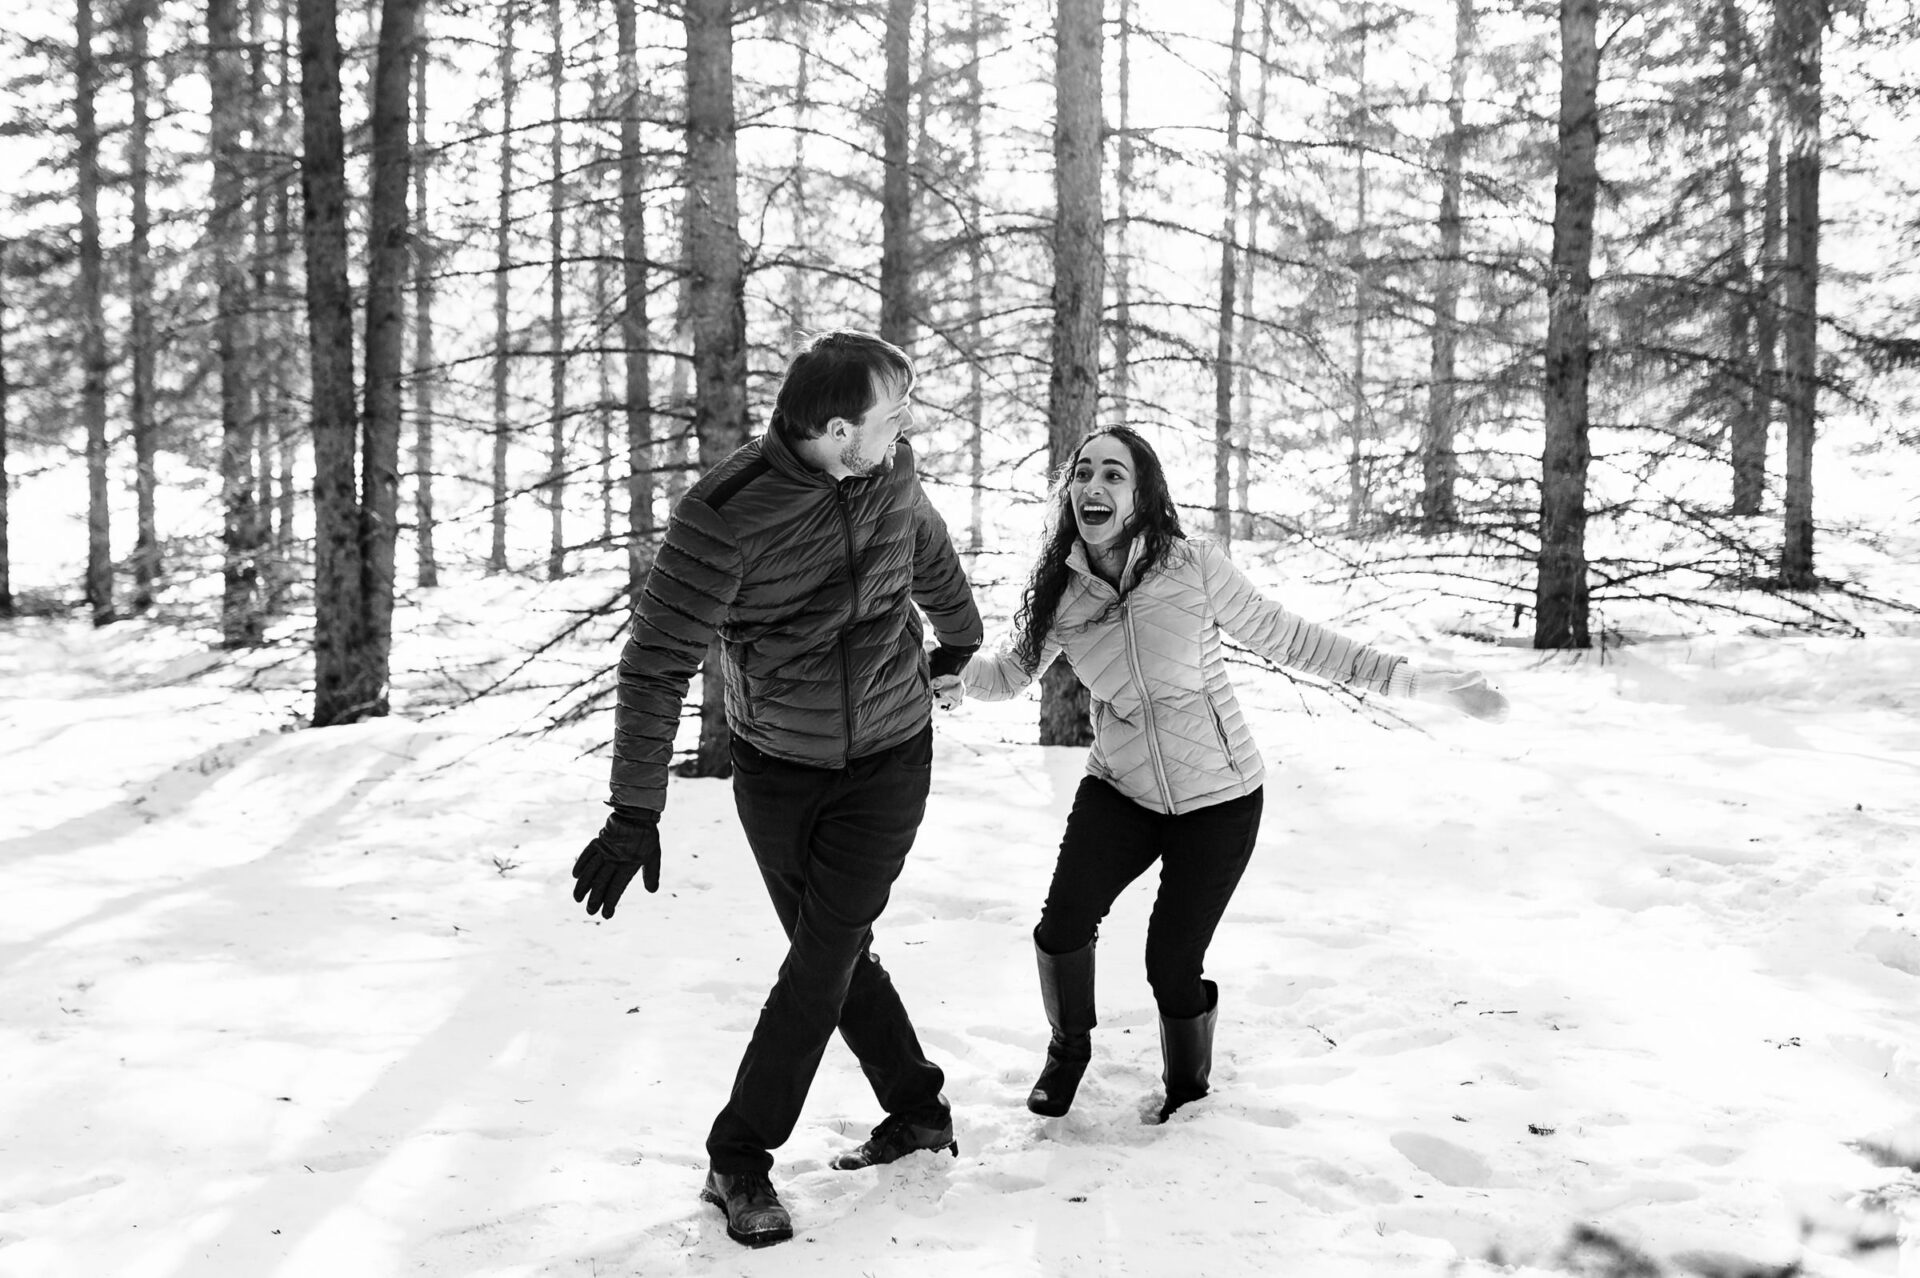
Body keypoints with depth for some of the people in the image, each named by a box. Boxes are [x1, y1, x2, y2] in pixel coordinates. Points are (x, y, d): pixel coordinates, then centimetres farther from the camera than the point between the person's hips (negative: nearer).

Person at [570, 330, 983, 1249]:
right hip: (777, 765, -1)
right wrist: (636, 812, -24)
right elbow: (658, 661, -20)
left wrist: (961, 639, 31)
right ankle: (918, 1108, 30)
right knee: (832, 950, 9)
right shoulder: (726, 515, -25)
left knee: (824, 955, -4)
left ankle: (741, 1158, 7)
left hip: (887, 758, 2)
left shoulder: (890, 473, -11)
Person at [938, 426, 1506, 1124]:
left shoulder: (1192, 567, -18)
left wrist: (1411, 679, -11)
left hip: (1218, 797, -3)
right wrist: (959, 675, -15)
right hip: (1120, 789, 3)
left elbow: (1287, 638, -9)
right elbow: (1012, 670, 8)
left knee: (1172, 964, -4)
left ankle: (1188, 1094, 27)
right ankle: (1069, 1050, 21)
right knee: (1061, 927, -12)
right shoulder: (1060, 591, -8)